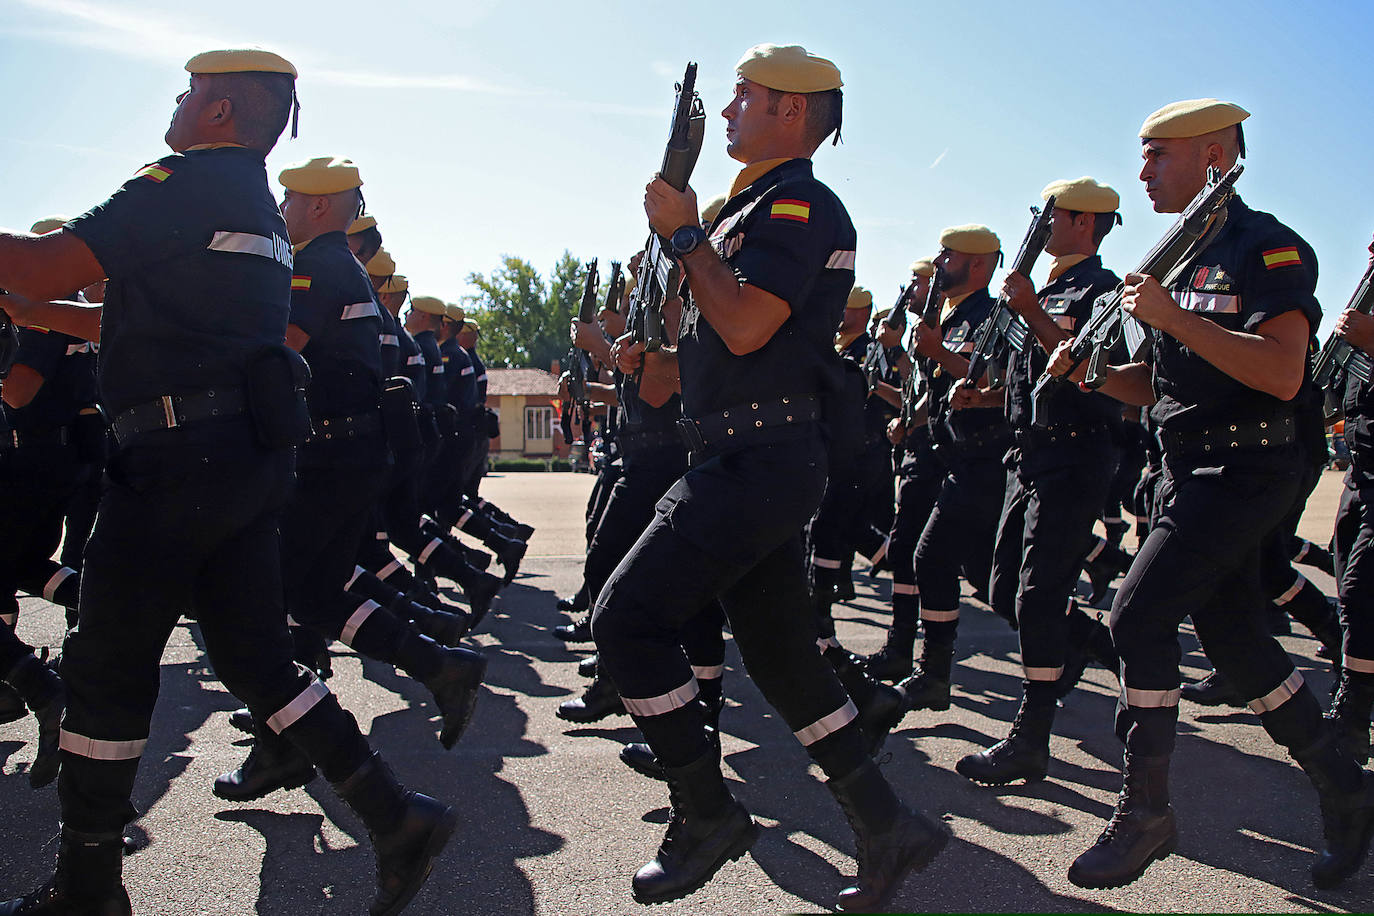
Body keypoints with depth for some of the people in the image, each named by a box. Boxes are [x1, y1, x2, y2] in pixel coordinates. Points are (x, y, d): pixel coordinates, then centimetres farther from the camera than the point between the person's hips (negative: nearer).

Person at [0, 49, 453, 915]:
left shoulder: (188, 185, -6)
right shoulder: (263, 214, 23)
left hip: (181, 453, -9)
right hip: (249, 454, 9)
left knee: (107, 665, 3)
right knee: (255, 657, 12)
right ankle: (398, 816, 11)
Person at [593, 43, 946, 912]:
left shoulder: (799, 204, -9)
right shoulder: (757, 207, 23)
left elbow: (745, 327, -22)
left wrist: (686, 232, -11)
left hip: (760, 461, -10)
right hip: (752, 460, 10)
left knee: (629, 617, -11)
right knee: (781, 651, 11)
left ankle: (708, 813, 1)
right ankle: (889, 828, 19)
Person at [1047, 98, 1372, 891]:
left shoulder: (1268, 247, -11)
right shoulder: (1180, 257, 15)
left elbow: (1282, 373, -25)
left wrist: (1173, 317, -27)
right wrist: (1088, 370, 1)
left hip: (1245, 469, -9)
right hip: (1192, 468, 9)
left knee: (1140, 612, -14)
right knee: (1233, 632, 13)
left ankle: (1145, 810, 0)